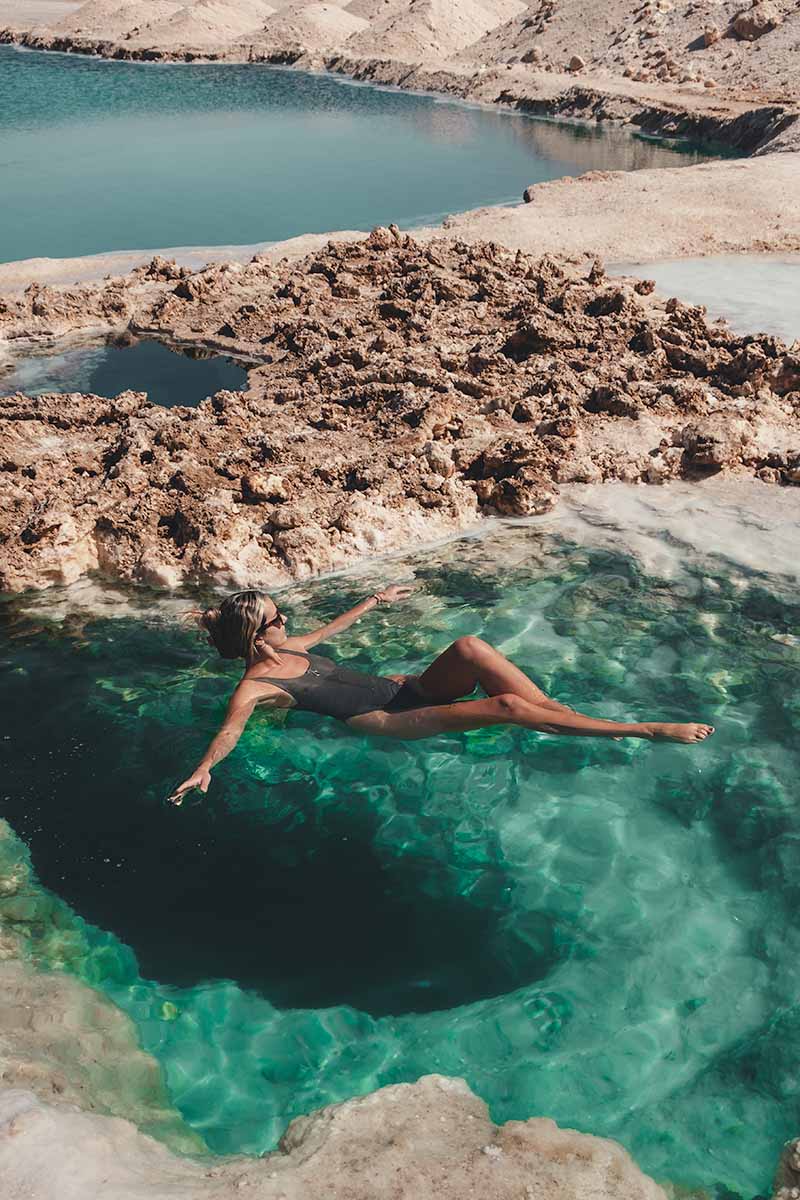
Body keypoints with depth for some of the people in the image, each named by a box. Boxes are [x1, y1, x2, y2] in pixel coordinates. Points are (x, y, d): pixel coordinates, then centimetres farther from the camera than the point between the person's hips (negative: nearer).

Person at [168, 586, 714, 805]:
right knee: (506, 706, -25)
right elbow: (232, 729, -23)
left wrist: (374, 601, 44)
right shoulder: (255, 685, -6)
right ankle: (646, 731, -20)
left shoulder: (284, 648, 17)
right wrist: (204, 769, -43)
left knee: (469, 646, -23)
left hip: (406, 688, 9)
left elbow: (329, 628, 33)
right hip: (392, 721, -8)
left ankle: (565, 714, -16)